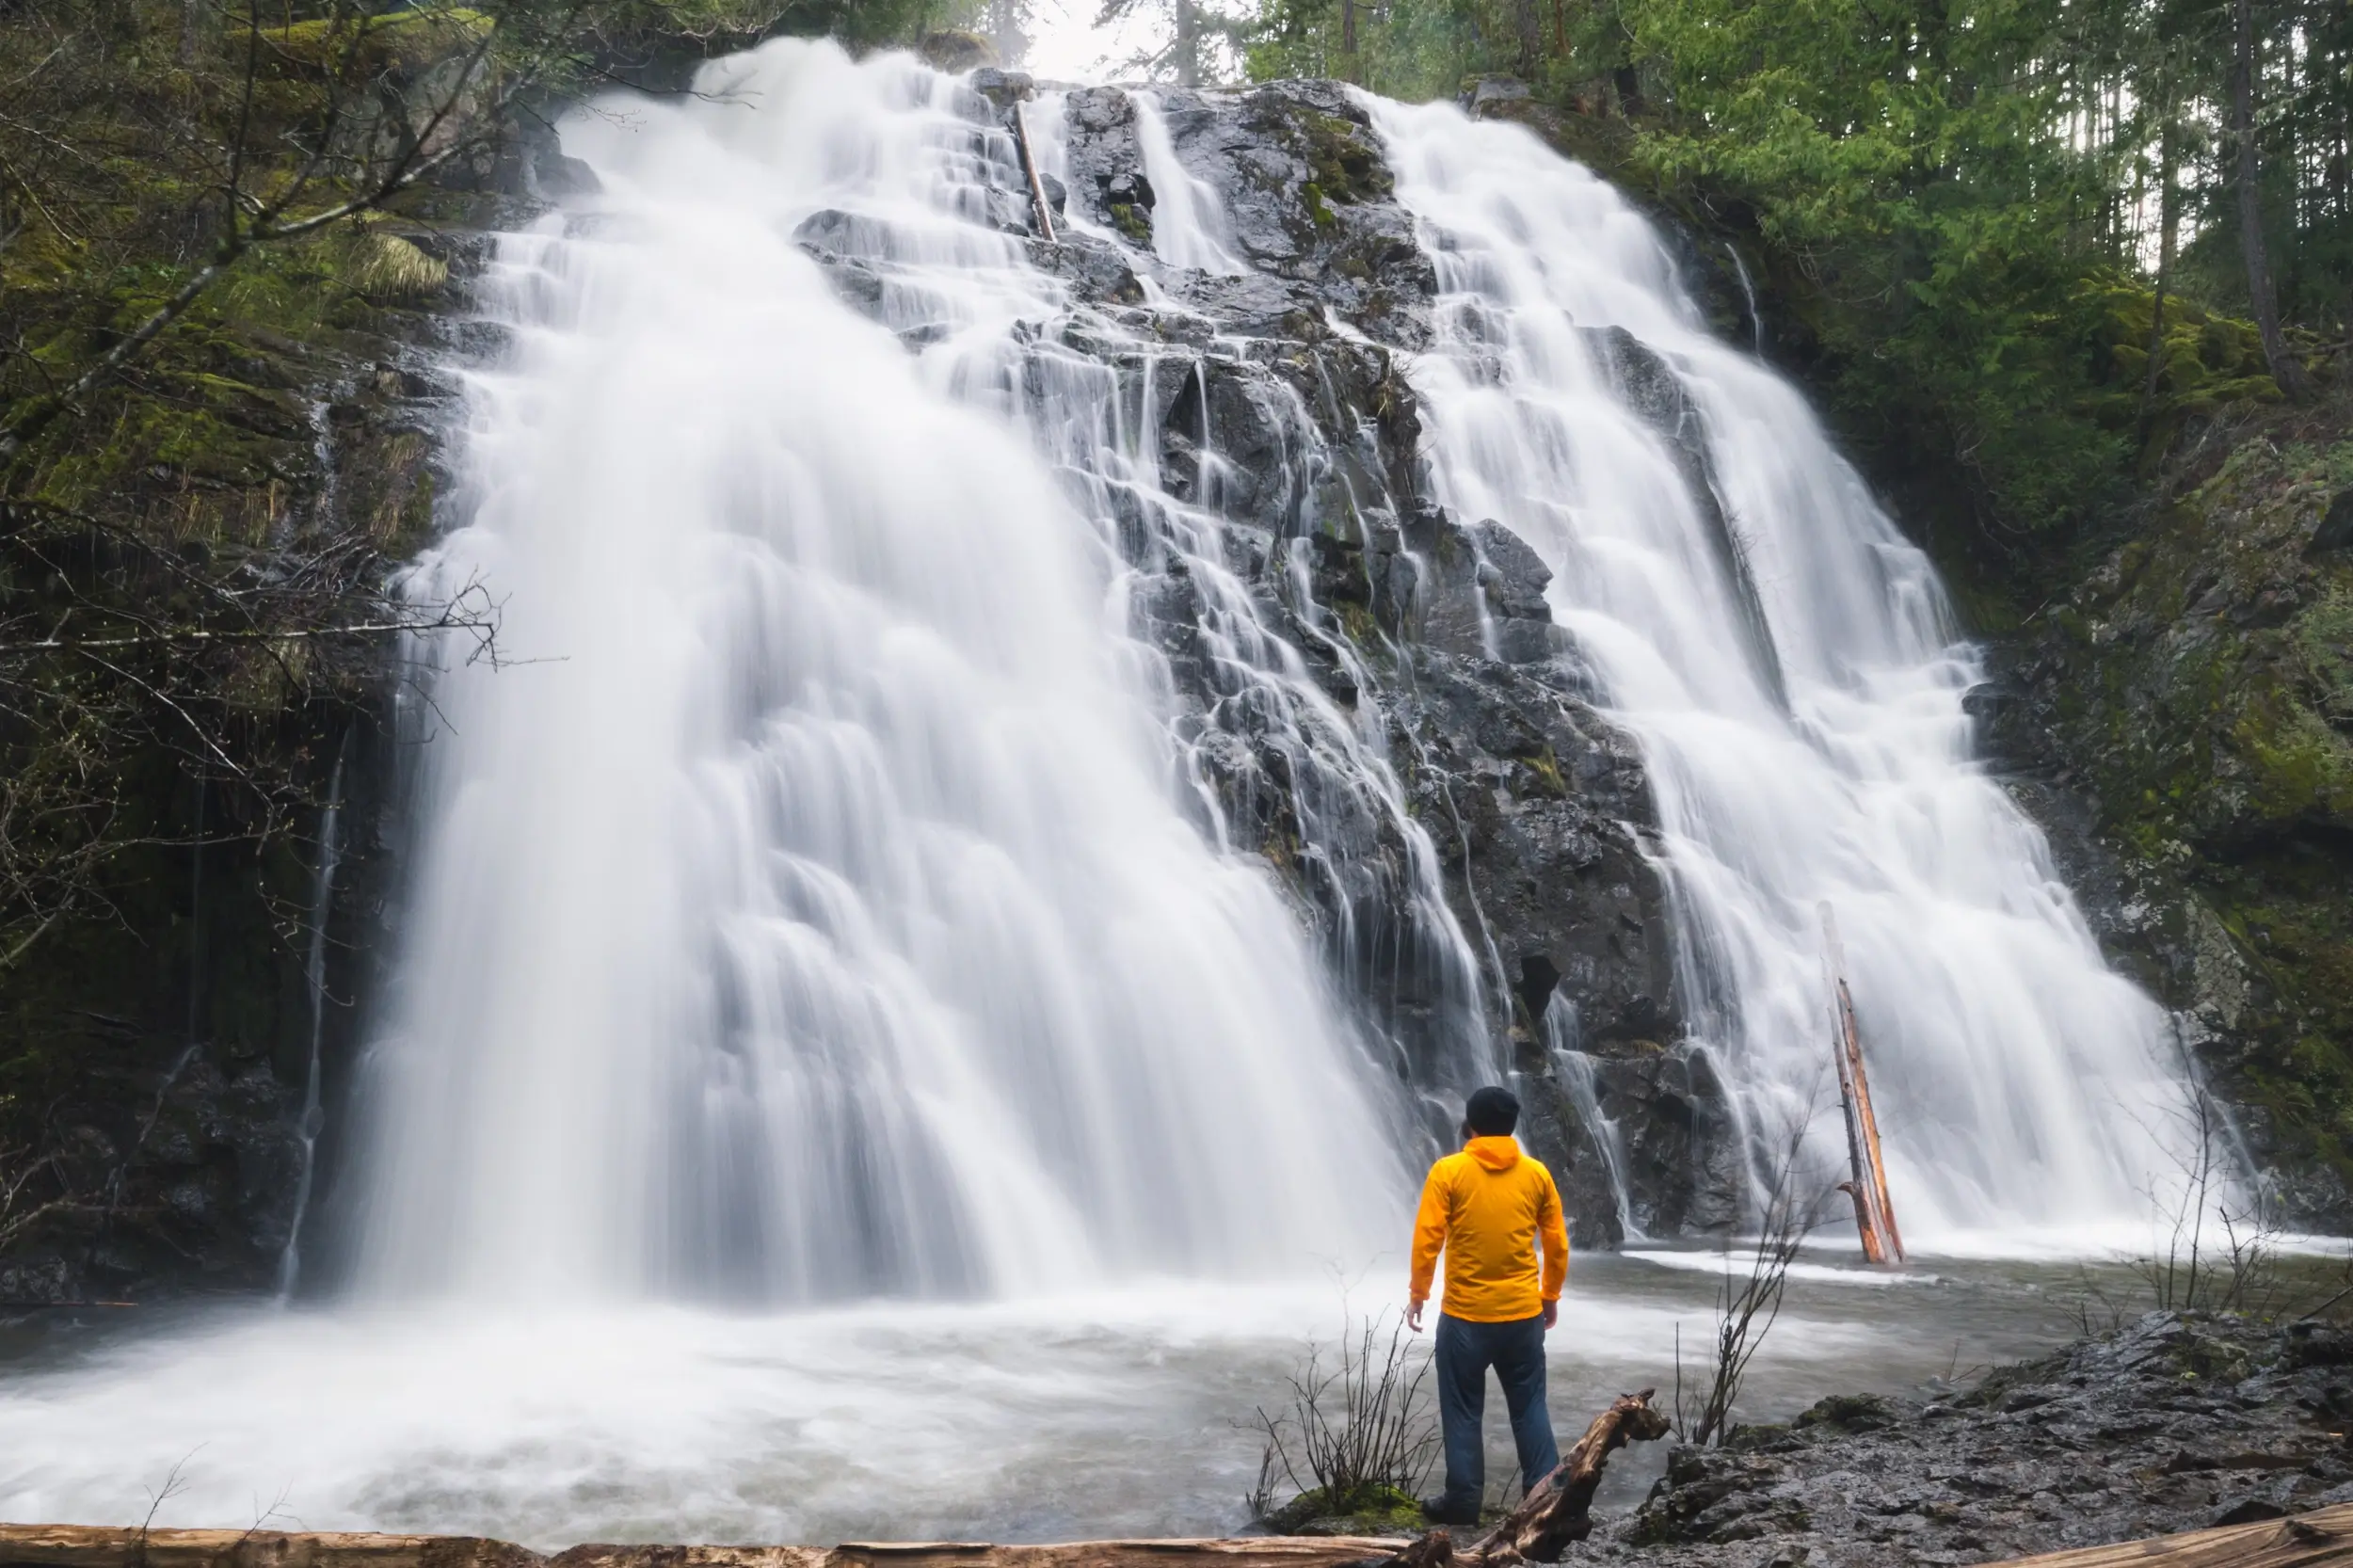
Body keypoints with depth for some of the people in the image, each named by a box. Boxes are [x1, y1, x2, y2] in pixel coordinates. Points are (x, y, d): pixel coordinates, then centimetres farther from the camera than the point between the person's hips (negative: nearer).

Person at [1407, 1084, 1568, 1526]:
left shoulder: (1448, 1171, -7)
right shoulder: (1536, 1173, 2)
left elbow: (1427, 1241, -8)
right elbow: (1557, 1244, 7)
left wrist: (1418, 1294, 3)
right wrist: (1551, 1295, 20)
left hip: (1465, 1315, -2)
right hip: (1524, 1313, 3)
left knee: (1463, 1411, 8)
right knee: (1530, 1407, 12)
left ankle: (1464, 1501, 11)